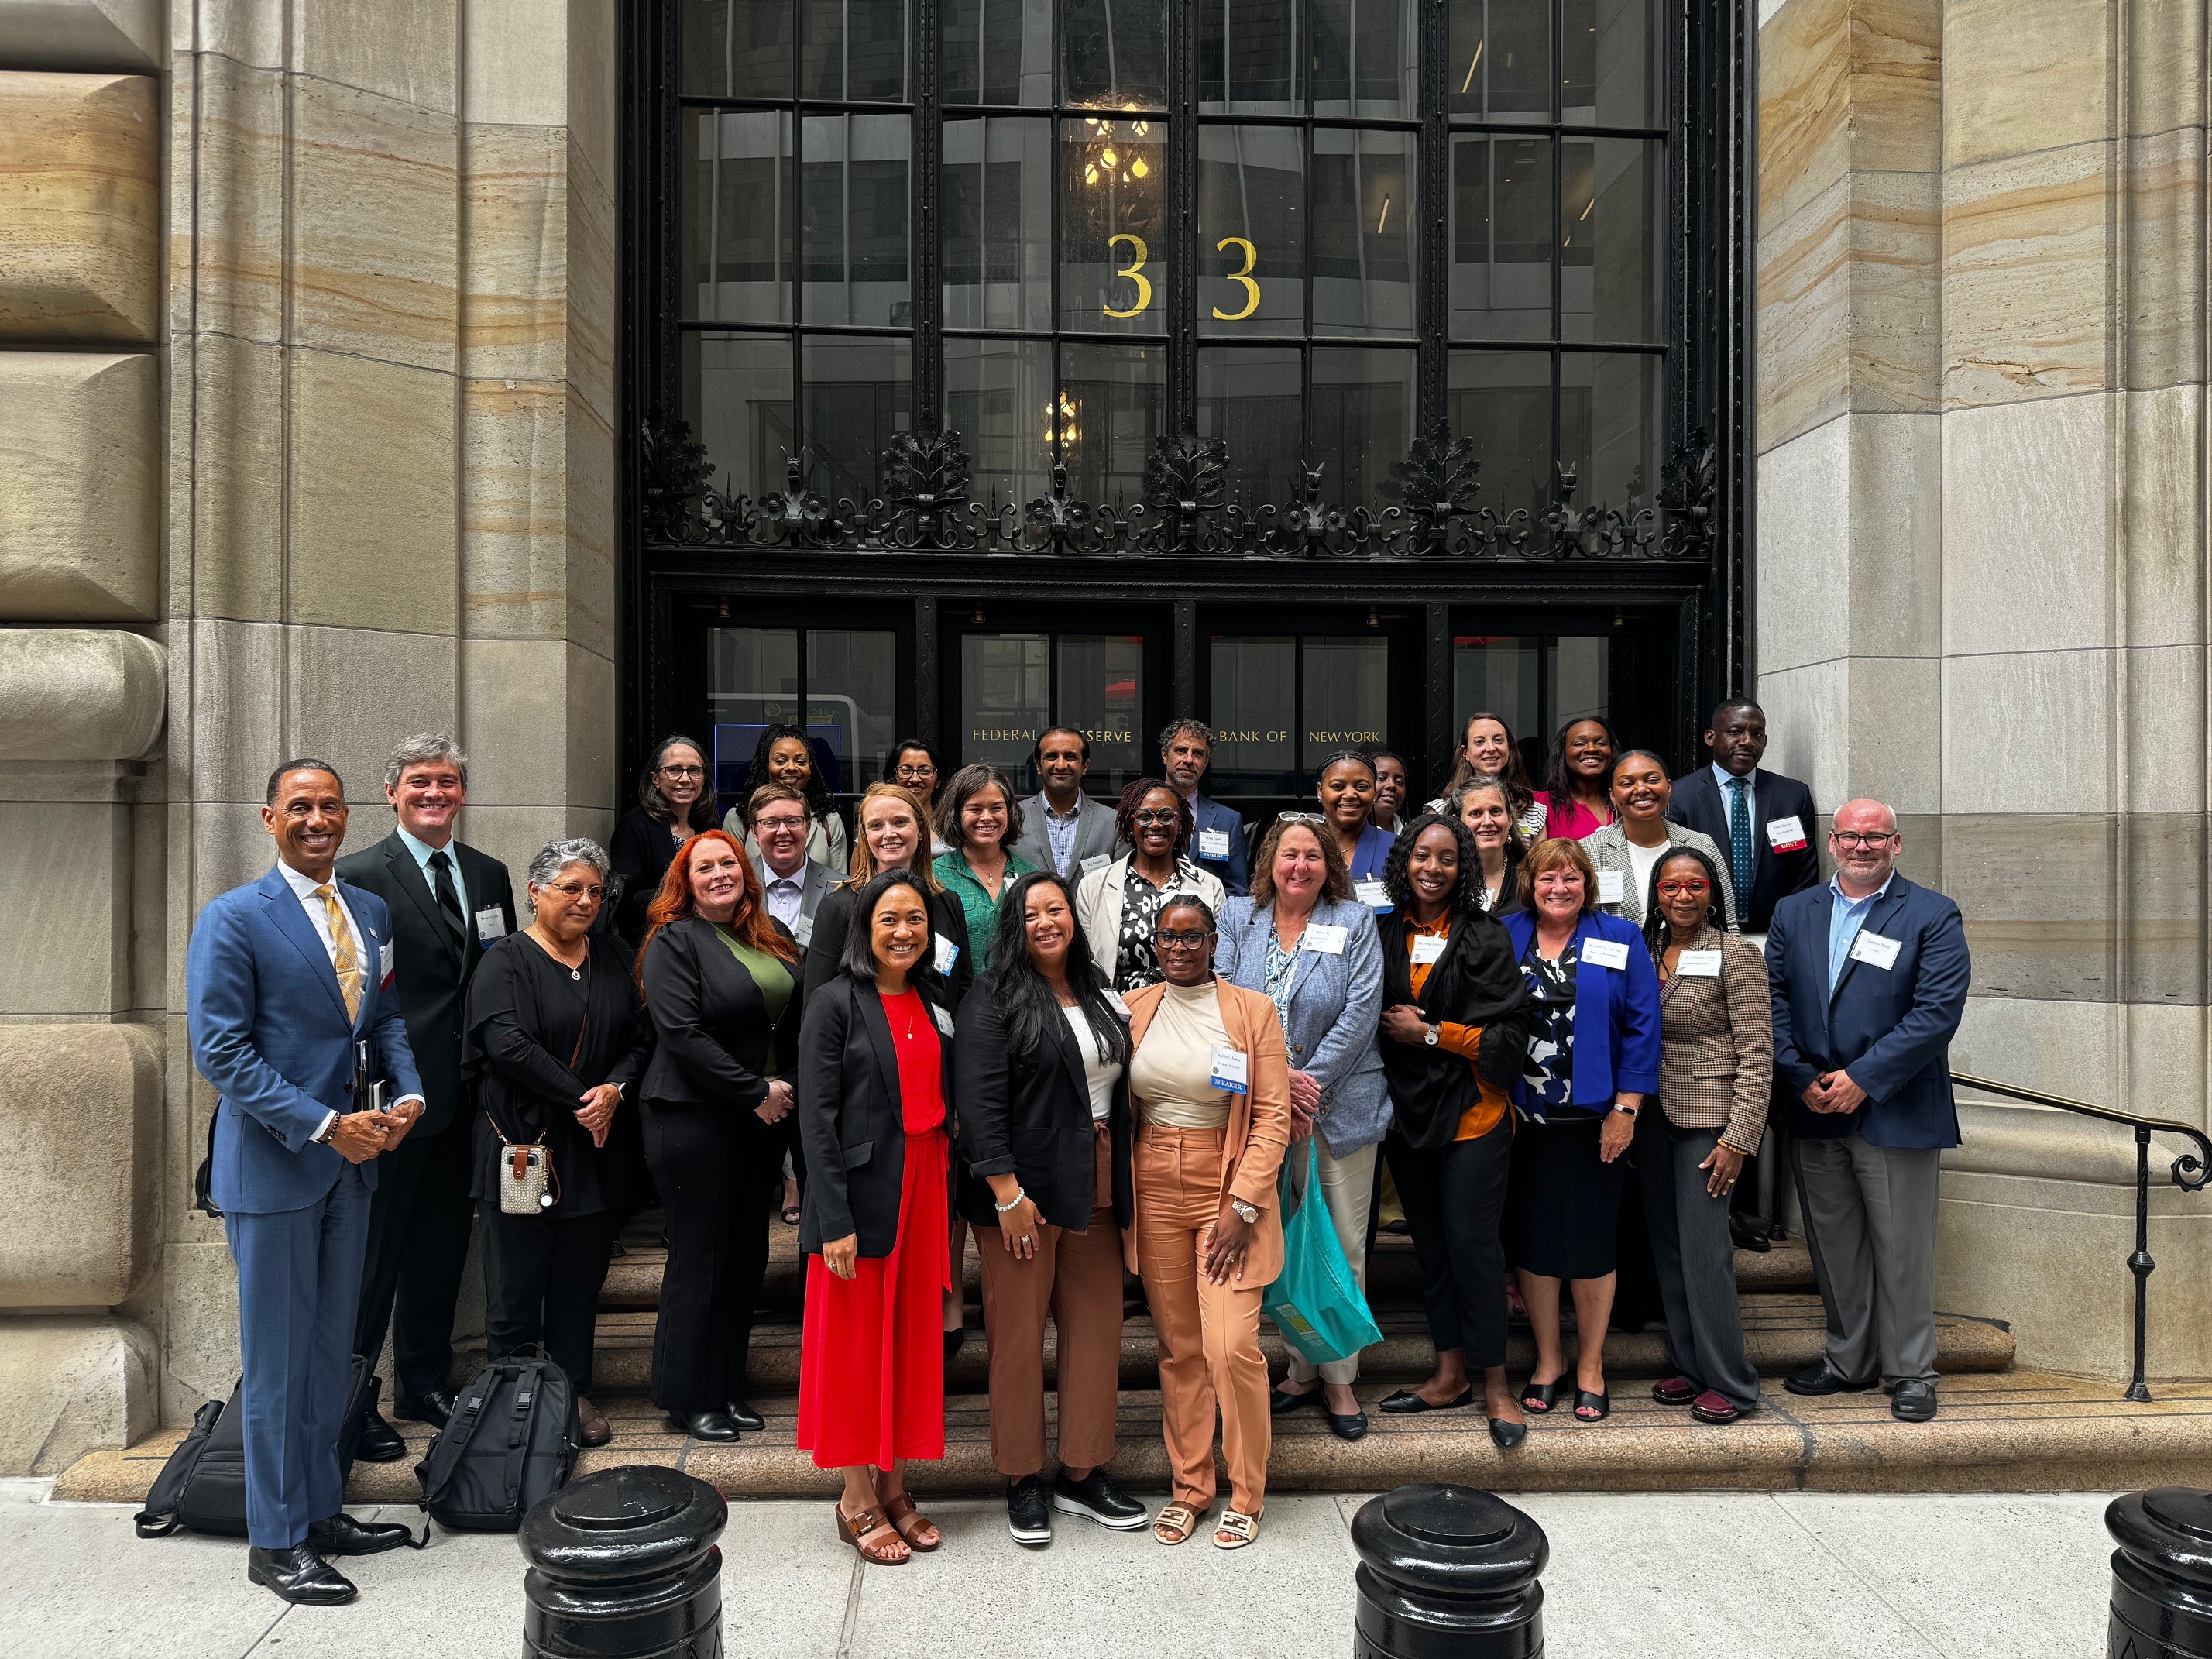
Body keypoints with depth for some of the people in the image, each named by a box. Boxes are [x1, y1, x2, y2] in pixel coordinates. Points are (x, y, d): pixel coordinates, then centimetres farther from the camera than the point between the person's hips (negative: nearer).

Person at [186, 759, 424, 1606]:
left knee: (331, 1348, 16)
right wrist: (324, 1124, -19)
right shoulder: (232, 919, -10)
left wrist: (408, 1092, -4)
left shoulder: (371, 911, 9)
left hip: (349, 1161, 6)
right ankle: (275, 1541, 18)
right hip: (272, 1166, -6)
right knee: (277, 1360, 4)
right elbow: (220, 1050, -15)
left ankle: (321, 1510, 30)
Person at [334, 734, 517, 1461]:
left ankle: (425, 1385, 31)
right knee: (372, 1250, 2)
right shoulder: (359, 876, -7)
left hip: (463, 1097, 6)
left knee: (442, 1246, 16)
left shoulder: (489, 875, 11)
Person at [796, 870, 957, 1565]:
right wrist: (836, 1220, -17)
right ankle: (858, 1497, 18)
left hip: (924, 1185, 6)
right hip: (861, 1188, -6)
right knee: (857, 1338, 4)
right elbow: (817, 1116, -13)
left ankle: (892, 1483, 26)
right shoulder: (836, 1003, -9)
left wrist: (946, 1195, 7)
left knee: (911, 1335, 12)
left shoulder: (933, 1002, 9)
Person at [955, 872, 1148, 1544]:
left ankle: (1082, 1474, 24)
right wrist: (1007, 1193, -19)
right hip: (1024, 1190, -6)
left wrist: (1124, 1186, 13)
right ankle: (1023, 1481, 19)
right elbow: (979, 1102, -15)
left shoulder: (1100, 998, 13)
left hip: (1095, 1191, 6)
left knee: (1097, 1326, 9)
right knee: (1019, 1332, 3)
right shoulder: (996, 1004, -7)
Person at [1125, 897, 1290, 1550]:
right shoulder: (1134, 1010, 5)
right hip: (1155, 1190, 3)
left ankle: (1246, 1494, 12)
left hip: (1228, 1190, -3)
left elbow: (1272, 1119, -7)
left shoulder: (1253, 1011, -4)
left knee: (1231, 1345, -8)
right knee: (1177, 1346, 9)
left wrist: (1241, 1209, -13)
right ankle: (1188, 1486, 25)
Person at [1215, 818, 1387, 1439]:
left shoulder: (1355, 922, 1)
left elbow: (1362, 1008, -7)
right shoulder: (1238, 918, 6)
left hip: (1340, 1105, -1)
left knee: (1342, 1243, 2)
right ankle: (1302, 1370, 22)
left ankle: (1338, 1377, 16)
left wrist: (1310, 1078, -13)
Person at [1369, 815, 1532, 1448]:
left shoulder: (1484, 936, -7)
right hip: (1407, 1112, 5)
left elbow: (1509, 1033, -10)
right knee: (1429, 1245, 12)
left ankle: (1495, 1385, 10)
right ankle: (1449, 1375, 24)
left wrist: (1430, 1033, -11)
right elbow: (1369, 1017, 17)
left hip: (1471, 1113, -4)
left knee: (1472, 1243, -4)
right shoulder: (1384, 934, 5)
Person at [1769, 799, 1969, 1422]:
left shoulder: (1932, 916, -3)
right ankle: (1849, 1360, 28)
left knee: (1903, 1249, 4)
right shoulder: (1793, 913, 10)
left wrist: (1863, 1078, -16)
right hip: (1814, 1113, 4)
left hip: (1895, 1113, -4)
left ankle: (1911, 1371, 19)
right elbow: (1774, 999, 5)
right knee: (1834, 1247, 13)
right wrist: (1803, 1079, -7)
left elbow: (1938, 1010, -12)